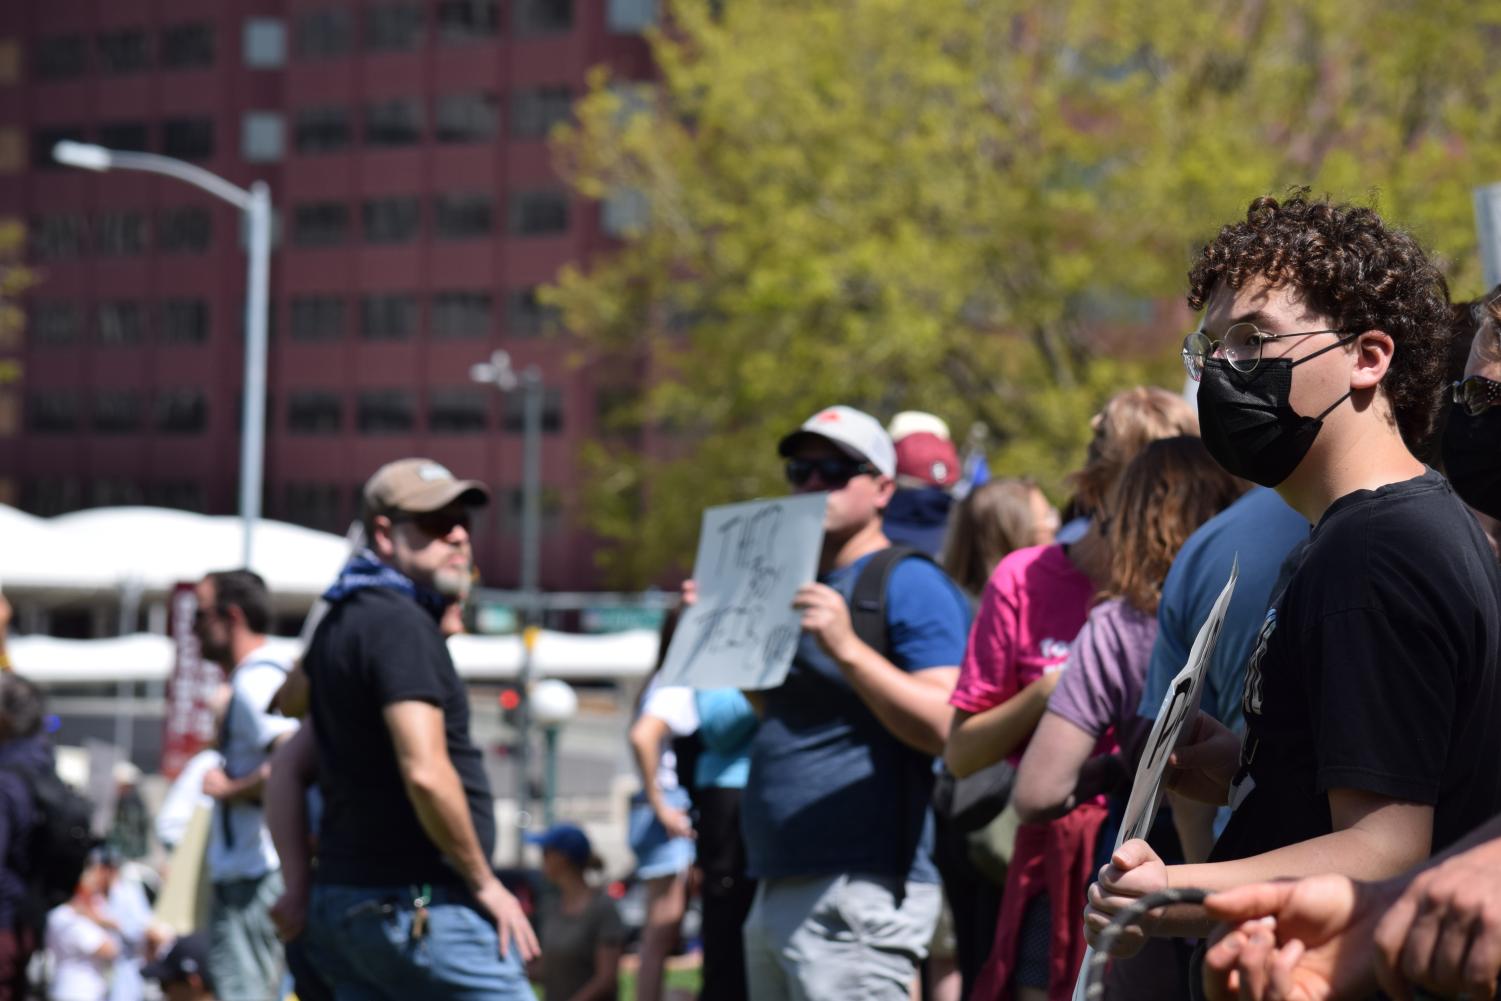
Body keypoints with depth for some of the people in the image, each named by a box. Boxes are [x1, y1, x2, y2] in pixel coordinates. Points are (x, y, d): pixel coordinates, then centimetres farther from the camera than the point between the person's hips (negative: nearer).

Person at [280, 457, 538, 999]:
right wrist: (485, 883, -14)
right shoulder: (400, 623, -13)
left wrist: (299, 884, 19)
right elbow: (425, 772, -24)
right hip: (420, 910, -9)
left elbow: (288, 765, 23)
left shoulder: (346, 624, 18)